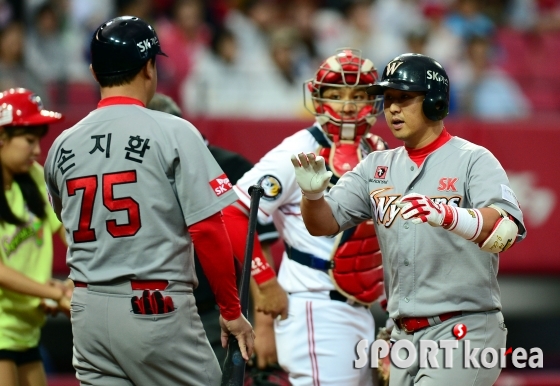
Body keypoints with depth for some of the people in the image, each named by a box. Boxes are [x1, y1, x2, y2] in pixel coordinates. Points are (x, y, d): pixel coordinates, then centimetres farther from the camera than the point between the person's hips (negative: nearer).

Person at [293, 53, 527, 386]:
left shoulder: (473, 161, -7)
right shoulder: (377, 167, 13)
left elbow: (507, 231, -24)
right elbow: (323, 224, 6)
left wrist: (442, 214, -43)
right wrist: (312, 193, -18)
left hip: (464, 331, -7)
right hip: (405, 337, 7)